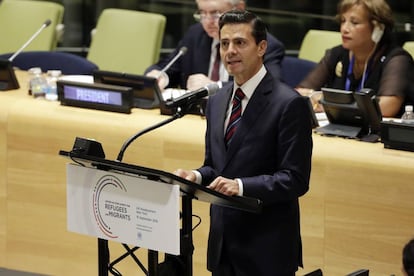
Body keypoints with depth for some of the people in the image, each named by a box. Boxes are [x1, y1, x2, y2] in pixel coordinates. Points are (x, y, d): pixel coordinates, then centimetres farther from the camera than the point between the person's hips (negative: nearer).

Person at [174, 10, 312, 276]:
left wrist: (241, 186, -26)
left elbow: (296, 180, -15)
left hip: (266, 247, -6)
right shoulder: (217, 101, 11)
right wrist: (196, 176, -3)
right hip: (223, 244, 6)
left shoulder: (289, 103, -11)